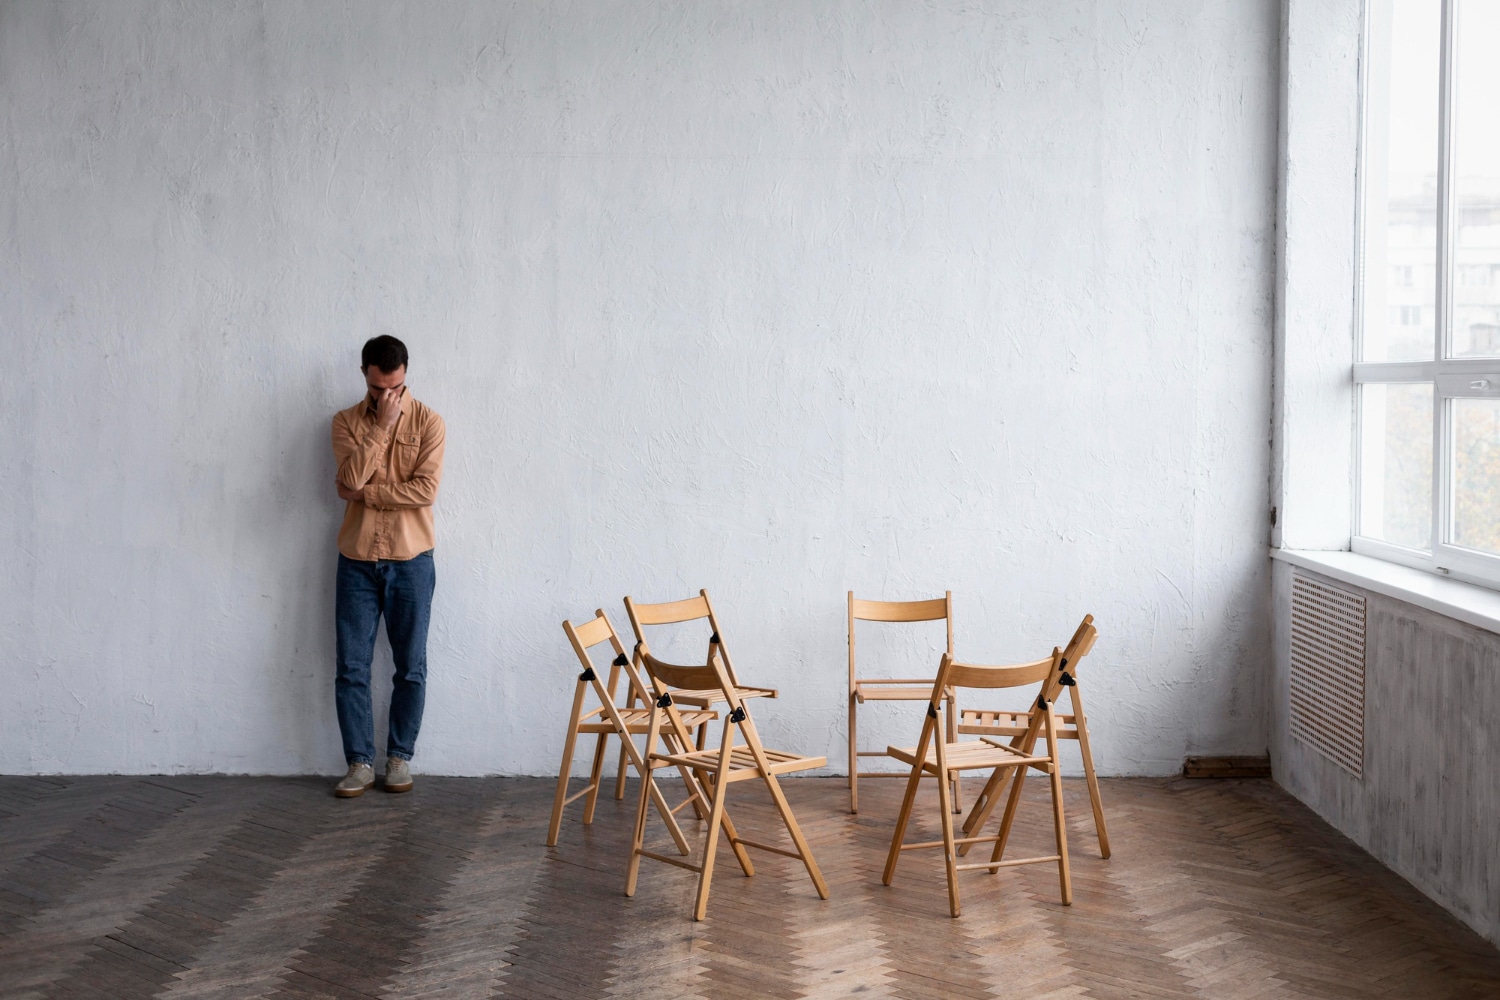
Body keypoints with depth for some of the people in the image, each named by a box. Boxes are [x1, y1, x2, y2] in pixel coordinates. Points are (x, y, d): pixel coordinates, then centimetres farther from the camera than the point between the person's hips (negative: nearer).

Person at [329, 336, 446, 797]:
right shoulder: (346, 422, 2)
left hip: (410, 560, -1)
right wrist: (381, 426, -17)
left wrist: (365, 491, -14)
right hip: (357, 560, 1)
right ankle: (360, 762, 11)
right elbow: (350, 481, -14)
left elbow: (425, 489, -14)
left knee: (410, 667, 4)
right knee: (351, 667, 2)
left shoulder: (428, 422, -3)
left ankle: (400, 757, 17)